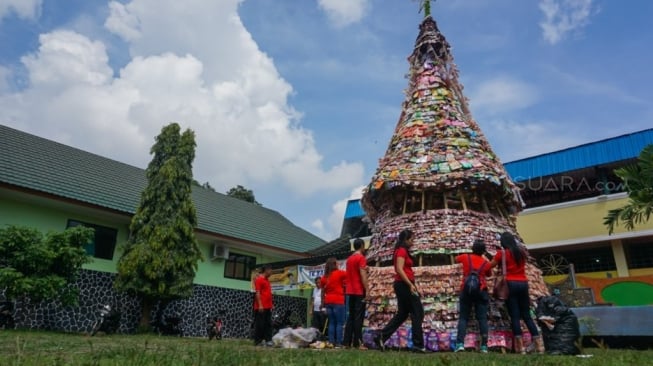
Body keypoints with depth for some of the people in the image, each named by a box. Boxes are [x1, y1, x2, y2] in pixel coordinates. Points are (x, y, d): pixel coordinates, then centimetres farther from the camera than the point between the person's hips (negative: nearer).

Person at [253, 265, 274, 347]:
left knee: (268, 324, 7)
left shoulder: (267, 280, 19)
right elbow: (257, 293, -15)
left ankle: (268, 340, 9)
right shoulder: (259, 279, -8)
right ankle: (258, 341, 2)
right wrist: (260, 305, -21)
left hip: (268, 307, 9)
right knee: (259, 324, -4)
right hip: (261, 307, -9)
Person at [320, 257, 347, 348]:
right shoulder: (339, 273, -4)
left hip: (328, 302, 5)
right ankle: (338, 343, -6)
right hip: (338, 301, -5)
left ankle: (331, 342, 7)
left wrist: (323, 302, 18)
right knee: (340, 323, -2)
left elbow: (323, 291, 13)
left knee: (331, 323, 10)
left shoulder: (324, 277, 11)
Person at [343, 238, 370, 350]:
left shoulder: (349, 259, 15)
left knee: (351, 317, 9)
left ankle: (347, 342, 8)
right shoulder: (361, 257, -8)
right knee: (358, 317, -6)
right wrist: (367, 290, -16)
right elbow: (363, 275, -16)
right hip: (359, 291, -7)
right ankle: (358, 343, -7)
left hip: (350, 291, 7)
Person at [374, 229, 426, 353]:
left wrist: (412, 284, 18)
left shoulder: (402, 251, 20)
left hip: (403, 285, 10)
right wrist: (411, 284, -24)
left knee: (402, 314, 12)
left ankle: (381, 337, 8)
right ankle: (418, 345, 2)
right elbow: (399, 269, -21)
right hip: (405, 285, -10)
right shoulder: (402, 251, -11)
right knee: (417, 313, -3)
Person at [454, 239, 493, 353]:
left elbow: (456, 259, 28)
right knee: (482, 318, 3)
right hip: (481, 291, 0)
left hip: (466, 290, 0)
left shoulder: (465, 257, 7)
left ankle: (460, 343, -13)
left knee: (463, 317, 0)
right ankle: (484, 346, -1)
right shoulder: (486, 263, 8)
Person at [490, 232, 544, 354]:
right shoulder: (521, 251, 10)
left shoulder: (502, 253, -3)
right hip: (523, 284, 4)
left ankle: (520, 347, -6)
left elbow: (491, 265, 5)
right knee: (527, 315, 10)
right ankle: (540, 345, 6)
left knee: (514, 316, -3)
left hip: (510, 284, -4)